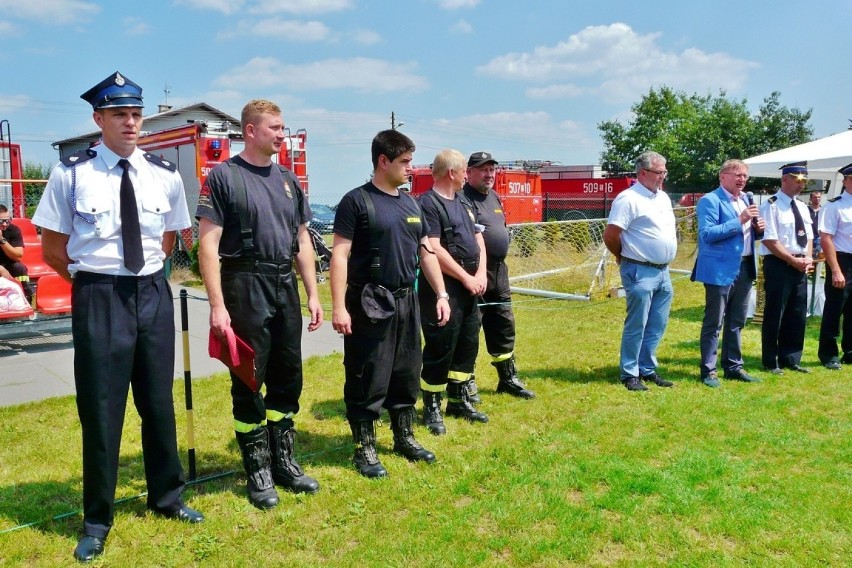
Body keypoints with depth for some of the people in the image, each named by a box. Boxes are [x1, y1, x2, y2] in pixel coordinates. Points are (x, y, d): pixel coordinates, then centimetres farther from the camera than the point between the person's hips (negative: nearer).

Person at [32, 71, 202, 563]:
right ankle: (97, 520, 25)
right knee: (101, 407, 5)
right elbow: (52, 248, 1)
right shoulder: (71, 173, -7)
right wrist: (91, 277, 3)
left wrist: (145, 274, 8)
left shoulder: (165, 175, 3)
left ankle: (167, 497, 34)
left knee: (159, 401, 15)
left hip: (154, 294, 3)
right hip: (98, 297, -3)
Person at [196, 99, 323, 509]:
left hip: (286, 289, 6)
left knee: (287, 379, 12)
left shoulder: (288, 180, 13)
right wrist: (217, 305, -17)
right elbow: (208, 244, -11)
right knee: (248, 383, 4)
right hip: (245, 289, -6)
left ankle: (285, 462, 27)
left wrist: (312, 294, 9)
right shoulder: (223, 176, -6)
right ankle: (258, 472, 18)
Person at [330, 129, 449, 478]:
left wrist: (441, 295, 10)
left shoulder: (411, 204, 12)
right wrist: (339, 306, -19)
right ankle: (364, 449, 15)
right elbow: (340, 255, -13)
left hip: (407, 302, 7)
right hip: (369, 304, -7)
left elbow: (427, 252, 16)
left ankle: (405, 438, 31)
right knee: (368, 380, 1)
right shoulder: (357, 201, -8)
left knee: (407, 375, 15)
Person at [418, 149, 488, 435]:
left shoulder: (463, 202, 16)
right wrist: (466, 278, -15)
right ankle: (431, 408, 10)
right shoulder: (428, 203, -12)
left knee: (468, 346, 15)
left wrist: (480, 273, 0)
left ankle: (459, 400, 28)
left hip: (470, 288, 9)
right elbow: (433, 250, -20)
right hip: (442, 289, -9)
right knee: (440, 349, -2)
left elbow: (478, 238, 16)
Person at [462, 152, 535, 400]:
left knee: (504, 327, 15)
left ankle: (508, 378, 27)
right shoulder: (463, 198, -12)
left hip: (498, 272, 9)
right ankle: (466, 383, 10)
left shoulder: (494, 197, 16)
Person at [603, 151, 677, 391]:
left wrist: (666, 257, 17)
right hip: (640, 272, -8)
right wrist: (625, 257, 0)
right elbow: (610, 236, -16)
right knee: (636, 326, -1)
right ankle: (629, 375, 9)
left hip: (663, 272, 8)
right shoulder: (629, 199, -13)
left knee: (657, 326, 13)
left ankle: (647, 370, 25)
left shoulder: (663, 198, 14)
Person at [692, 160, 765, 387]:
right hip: (720, 270, -8)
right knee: (713, 323, 0)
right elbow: (707, 234, -20)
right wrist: (739, 220, -22)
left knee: (736, 323, 15)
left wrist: (758, 228, 0)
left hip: (744, 269, 8)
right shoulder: (710, 200, -10)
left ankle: (733, 366, 26)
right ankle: (708, 370, 8)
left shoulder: (746, 199, 16)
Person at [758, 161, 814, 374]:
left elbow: (808, 237, 17)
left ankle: (791, 359, 22)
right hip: (778, 265, -7)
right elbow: (770, 240, -16)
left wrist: (808, 258, -1)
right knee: (775, 315, 0)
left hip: (800, 266, 8)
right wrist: (793, 260, -16)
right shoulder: (771, 206, -10)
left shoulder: (802, 207, 14)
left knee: (797, 315, 11)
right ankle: (771, 362, 10)